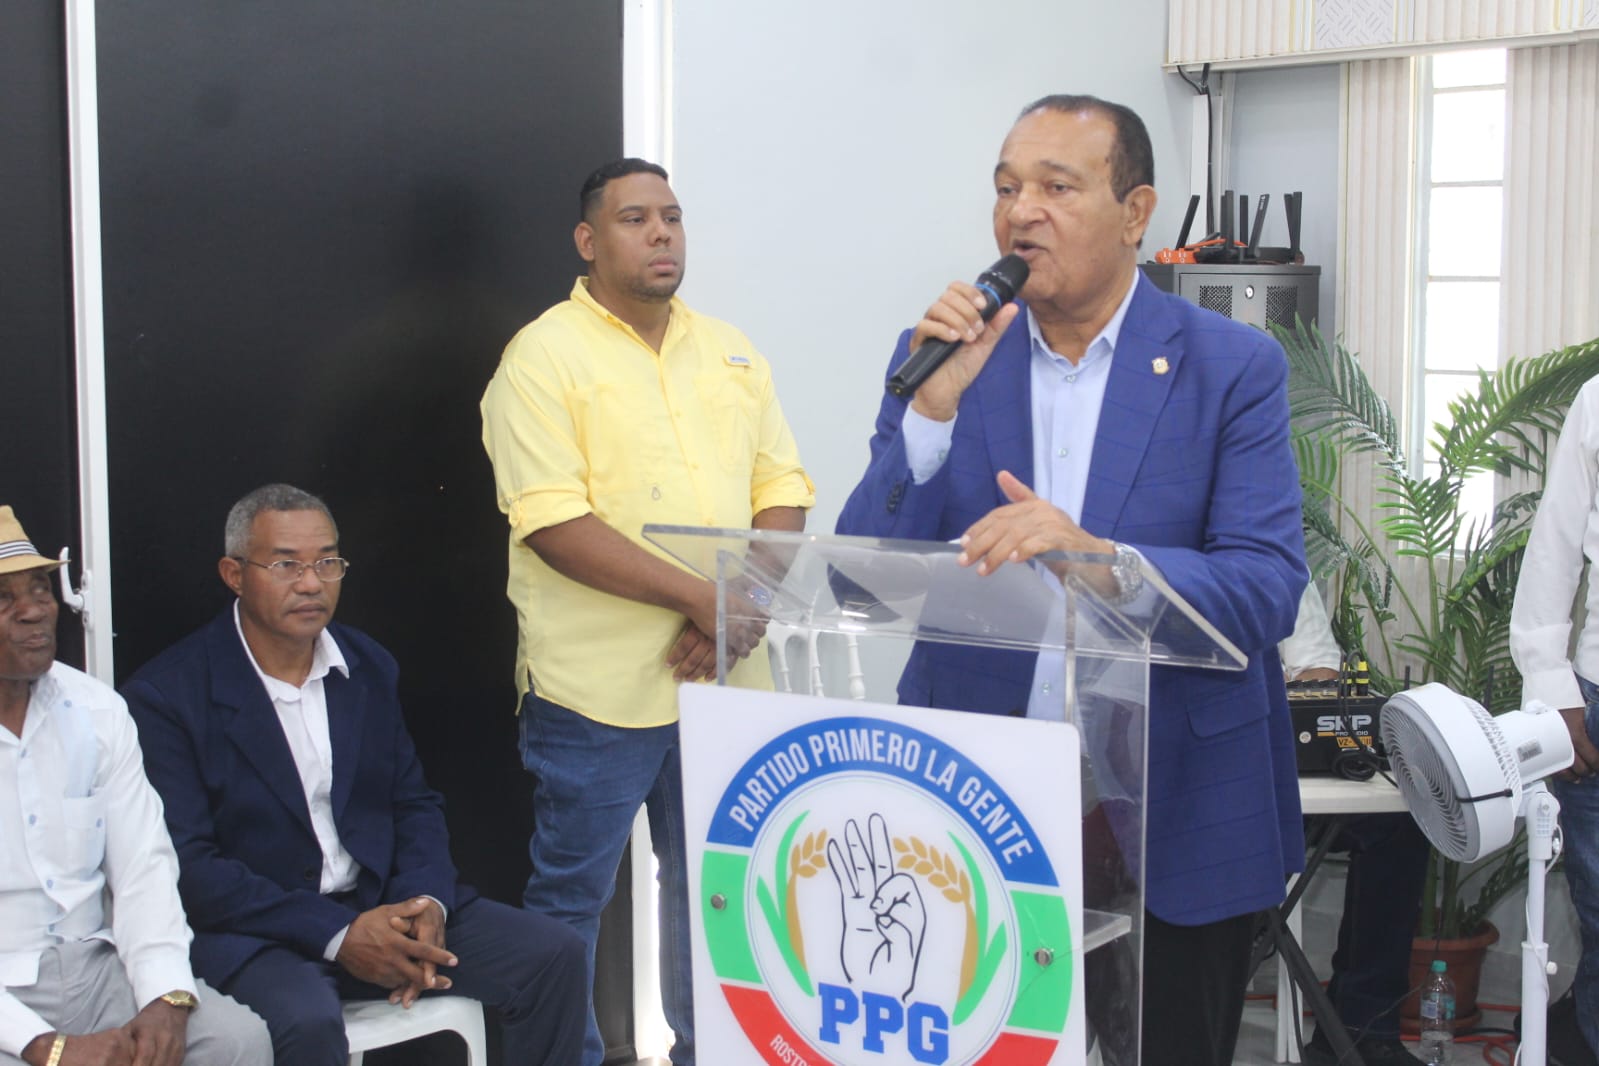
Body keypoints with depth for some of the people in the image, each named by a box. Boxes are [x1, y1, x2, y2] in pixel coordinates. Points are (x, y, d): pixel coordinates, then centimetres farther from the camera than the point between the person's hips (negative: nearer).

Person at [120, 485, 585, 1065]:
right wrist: (338, 935, -21)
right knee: (308, 1019, -37)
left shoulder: (370, 667, 11)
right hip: (253, 929, -5)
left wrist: (426, 902, -8)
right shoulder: (166, 695, -9)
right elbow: (187, 865, -14)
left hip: (379, 904, 6)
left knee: (552, 952, -10)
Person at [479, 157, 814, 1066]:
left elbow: (782, 486, 9)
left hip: (722, 677, 6)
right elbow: (553, 524, -16)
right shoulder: (545, 358, -7)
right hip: (599, 685, -5)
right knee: (573, 893, 5)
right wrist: (700, 596, -20)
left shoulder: (731, 352, 12)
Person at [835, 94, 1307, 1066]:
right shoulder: (941, 357, 1)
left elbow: (1270, 588, -15)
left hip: (1176, 825, -1)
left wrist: (1106, 564, -33)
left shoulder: (1234, 367, -6)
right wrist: (933, 407, -18)